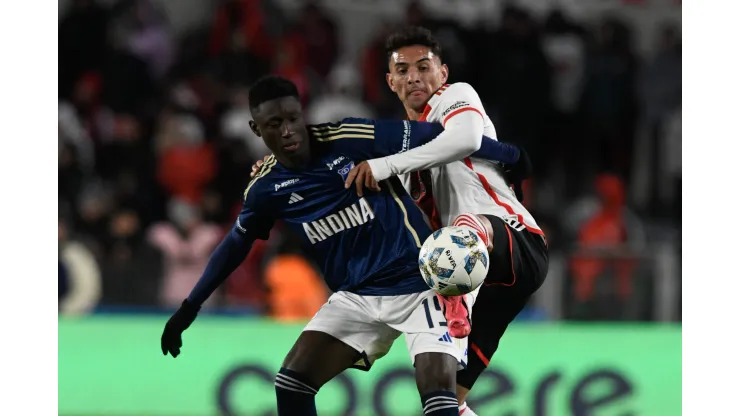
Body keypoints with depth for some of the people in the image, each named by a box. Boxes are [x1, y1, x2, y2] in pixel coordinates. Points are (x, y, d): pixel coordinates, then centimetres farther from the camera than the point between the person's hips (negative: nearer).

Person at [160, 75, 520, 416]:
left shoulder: (349, 139, -17)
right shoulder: (265, 188, -2)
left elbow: (430, 136, -12)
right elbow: (237, 244, 16)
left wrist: (506, 154, -8)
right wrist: (191, 307, 19)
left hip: (420, 283, -5)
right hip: (356, 297, 5)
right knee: (290, 384, -6)